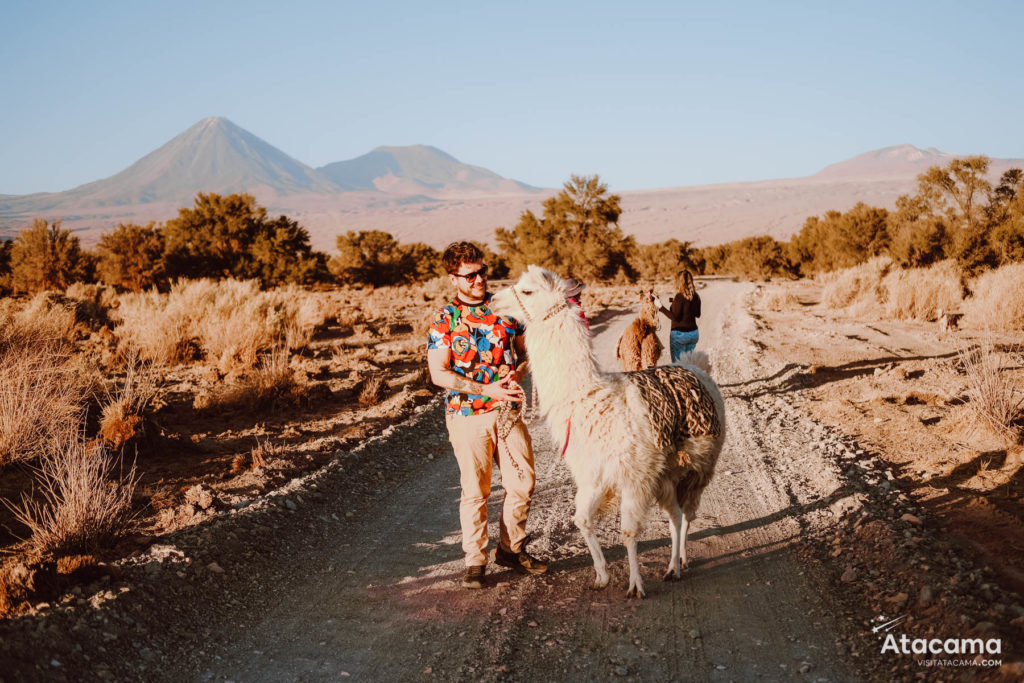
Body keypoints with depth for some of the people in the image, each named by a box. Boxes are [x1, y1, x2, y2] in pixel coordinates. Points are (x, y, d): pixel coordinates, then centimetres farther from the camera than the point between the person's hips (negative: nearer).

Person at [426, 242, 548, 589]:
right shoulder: (444, 319, -4)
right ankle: (475, 561, 16)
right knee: (475, 489, 3)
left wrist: (516, 375, -8)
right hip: (468, 414, -4)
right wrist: (487, 389, -16)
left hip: (507, 410, 4)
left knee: (523, 482, 7)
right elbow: (438, 374, -9)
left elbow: (524, 352, 14)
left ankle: (511, 549, 26)